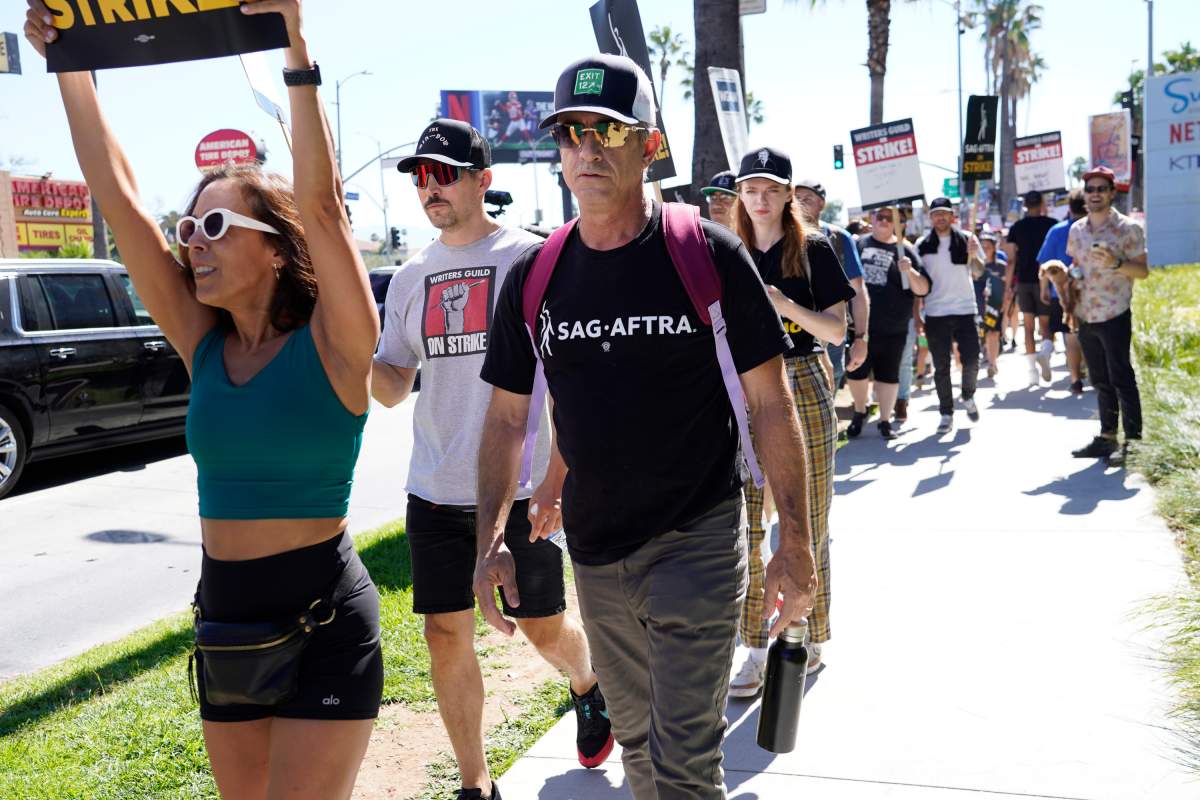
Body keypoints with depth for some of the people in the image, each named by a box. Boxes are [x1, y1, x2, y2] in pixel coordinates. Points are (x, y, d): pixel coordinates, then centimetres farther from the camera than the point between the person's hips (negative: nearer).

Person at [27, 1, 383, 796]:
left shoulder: (333, 343, -11)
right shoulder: (202, 344, 3)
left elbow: (321, 202, -25)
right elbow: (118, 195, 1)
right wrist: (70, 68, -2)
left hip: (325, 625, -6)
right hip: (226, 622, 6)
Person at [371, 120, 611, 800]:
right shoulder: (411, 278, 10)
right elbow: (394, 386, 13)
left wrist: (555, 485, -16)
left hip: (521, 489, -4)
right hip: (435, 492, 4)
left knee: (546, 629, 9)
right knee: (446, 634, 5)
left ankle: (589, 688, 44)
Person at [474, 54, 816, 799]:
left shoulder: (708, 255, -9)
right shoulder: (533, 277, 0)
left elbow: (772, 404, -6)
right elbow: (508, 417, 7)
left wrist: (796, 543, -7)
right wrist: (491, 540, -1)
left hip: (699, 539, -4)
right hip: (595, 550, 4)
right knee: (637, 738, 20)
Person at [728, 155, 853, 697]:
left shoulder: (813, 248, 2)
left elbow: (837, 331, -3)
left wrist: (786, 305, -17)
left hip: (803, 387, -2)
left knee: (808, 524, 3)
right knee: (744, 527, 0)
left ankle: (811, 639, 18)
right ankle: (755, 648, 10)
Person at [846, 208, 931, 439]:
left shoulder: (904, 250, 3)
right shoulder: (859, 244, 5)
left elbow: (923, 290, -1)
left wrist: (910, 271, -19)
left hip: (893, 329, 0)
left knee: (888, 374, 9)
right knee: (856, 372, 4)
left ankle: (885, 420, 21)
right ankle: (859, 412, 28)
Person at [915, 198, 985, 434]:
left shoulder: (966, 239, 3)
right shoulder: (922, 245, 4)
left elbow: (978, 272, -2)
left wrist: (974, 256, -20)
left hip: (965, 310, 0)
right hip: (935, 313, 0)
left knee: (971, 360, -1)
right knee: (941, 367, 3)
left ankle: (968, 397, 27)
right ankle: (946, 413, 10)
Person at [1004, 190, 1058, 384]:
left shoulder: (1016, 228, 4)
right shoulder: (1052, 224, 1)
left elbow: (1011, 260, 1)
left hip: (1024, 280, 2)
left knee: (1028, 326, 7)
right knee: (1045, 323, 6)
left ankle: (1032, 371, 5)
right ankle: (1046, 350, -25)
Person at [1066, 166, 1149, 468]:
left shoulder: (1128, 228, -6)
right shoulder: (1076, 230, 10)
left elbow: (1143, 271, -8)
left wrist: (1116, 263, -24)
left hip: (1114, 316, -6)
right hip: (1085, 317, 6)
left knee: (1121, 378, -5)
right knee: (1100, 381, 13)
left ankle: (1131, 440, 0)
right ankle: (1107, 437, 21)